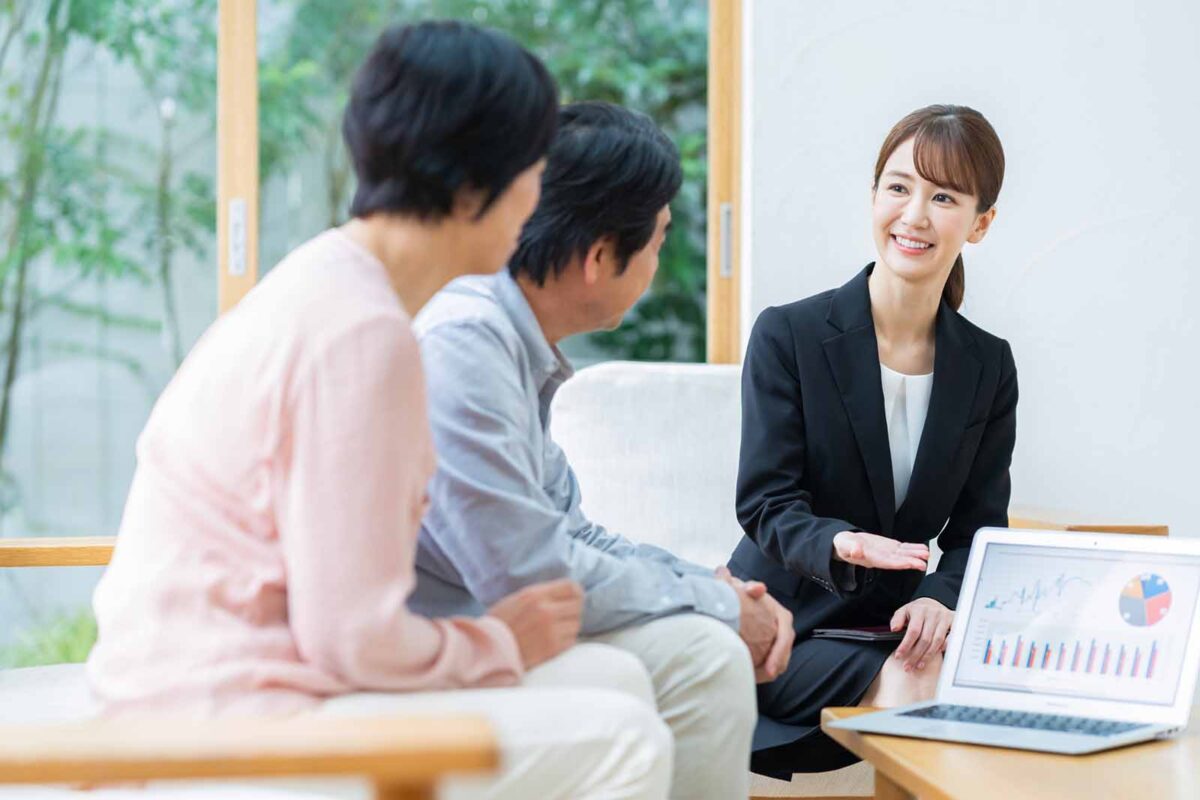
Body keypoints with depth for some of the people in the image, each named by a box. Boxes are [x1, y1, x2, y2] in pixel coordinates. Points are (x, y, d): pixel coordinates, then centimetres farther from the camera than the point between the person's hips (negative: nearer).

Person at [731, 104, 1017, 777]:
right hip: (781, 628, -4)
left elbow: (978, 526, 4)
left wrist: (940, 598, -18)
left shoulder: (989, 366, 7)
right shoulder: (788, 336, -5)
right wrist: (840, 545, -34)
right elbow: (765, 502, -11)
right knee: (905, 692, -34)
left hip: (894, 625, 4)